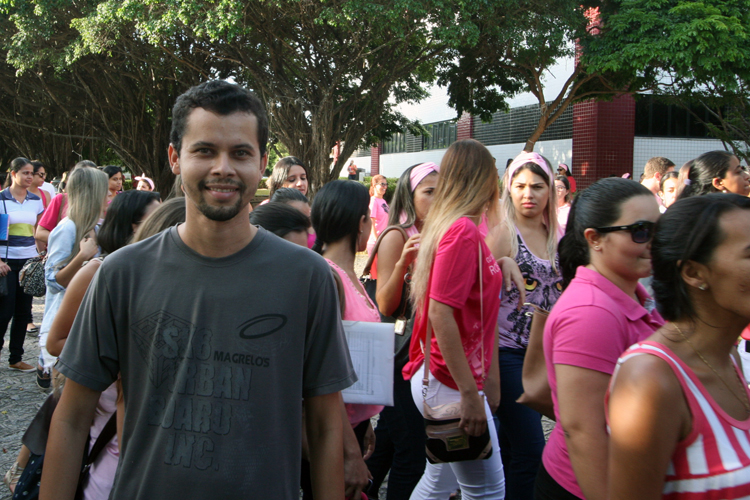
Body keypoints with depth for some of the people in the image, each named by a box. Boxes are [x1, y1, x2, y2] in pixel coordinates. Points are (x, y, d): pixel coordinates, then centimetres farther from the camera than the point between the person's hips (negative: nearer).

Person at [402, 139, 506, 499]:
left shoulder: (449, 225, 10)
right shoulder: (463, 231, -17)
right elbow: (440, 313, -23)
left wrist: (490, 377, 18)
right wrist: (470, 393, -22)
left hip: (446, 378, 9)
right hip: (452, 380, -9)